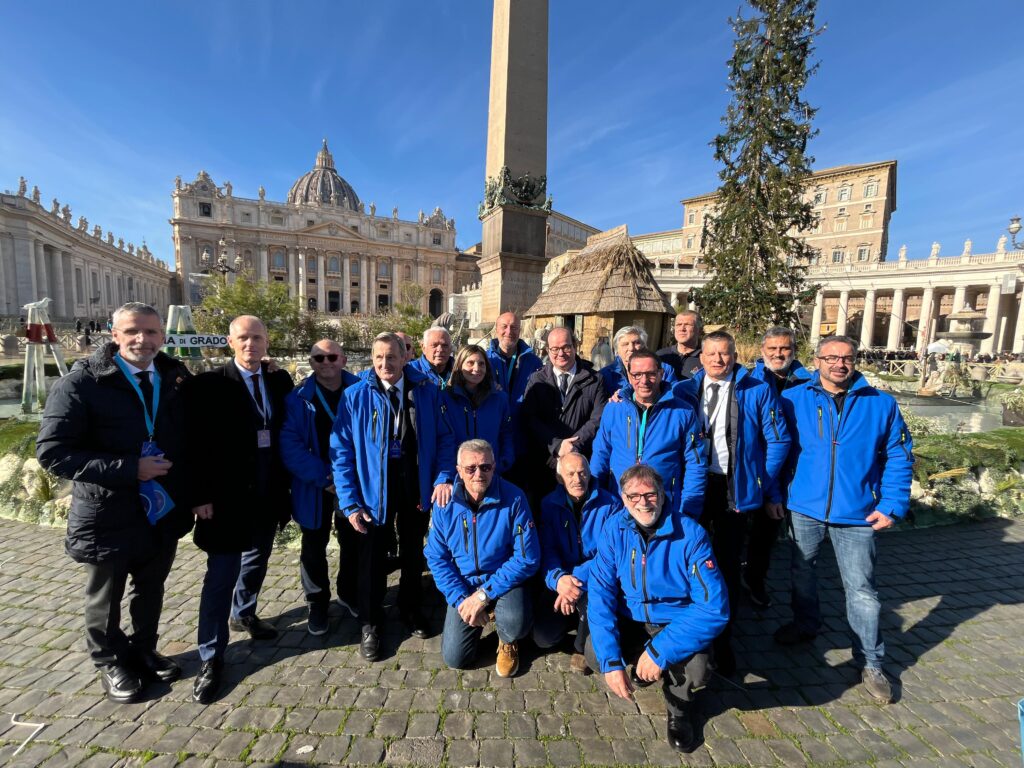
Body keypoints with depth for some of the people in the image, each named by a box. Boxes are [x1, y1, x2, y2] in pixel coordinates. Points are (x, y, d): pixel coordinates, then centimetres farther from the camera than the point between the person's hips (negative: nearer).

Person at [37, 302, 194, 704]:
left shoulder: (176, 379, -1)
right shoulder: (81, 382, -15)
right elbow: (52, 452, -18)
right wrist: (129, 469, -25)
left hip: (163, 513, 4)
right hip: (108, 516, -4)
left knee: (150, 590, 23)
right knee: (105, 600, 19)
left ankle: (143, 651, 46)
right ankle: (111, 663, 43)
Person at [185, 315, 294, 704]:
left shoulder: (280, 381, 1)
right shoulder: (209, 384, -10)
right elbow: (196, 445, -11)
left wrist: (288, 480, 1)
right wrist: (201, 495, -14)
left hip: (268, 493, 5)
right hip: (228, 496, -4)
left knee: (256, 561, 22)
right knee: (221, 576, 4)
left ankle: (243, 614, 47)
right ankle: (211, 657, 20)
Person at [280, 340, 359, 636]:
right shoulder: (298, 398, -7)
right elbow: (290, 444, -12)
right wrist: (323, 478, -18)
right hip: (315, 486, -1)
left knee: (353, 542, 14)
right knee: (314, 546, 12)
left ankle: (349, 594, 37)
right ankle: (317, 603, 33)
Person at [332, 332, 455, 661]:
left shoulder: (427, 391, -6)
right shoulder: (355, 396, -10)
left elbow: (443, 438, -2)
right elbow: (342, 451, -9)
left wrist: (443, 477, -15)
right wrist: (350, 502, -13)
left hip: (417, 483, 2)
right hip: (374, 487, -1)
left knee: (413, 553, 21)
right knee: (372, 558, 13)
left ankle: (412, 609, 46)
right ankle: (370, 624, 38)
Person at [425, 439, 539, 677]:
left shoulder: (513, 499, -23)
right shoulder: (446, 503, -15)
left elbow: (528, 558, -20)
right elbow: (436, 557, -5)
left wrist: (484, 595, -21)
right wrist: (460, 599, -15)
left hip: (504, 580, -2)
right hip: (464, 584, 3)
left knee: (515, 625, -31)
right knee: (454, 658, -1)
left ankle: (507, 642, 8)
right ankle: (478, 615, 31)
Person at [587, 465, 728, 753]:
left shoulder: (691, 534, -22)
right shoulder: (614, 530, -15)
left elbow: (714, 607, -25)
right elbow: (600, 596, -17)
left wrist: (660, 650, -29)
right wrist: (611, 660, -27)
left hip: (678, 623, -2)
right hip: (631, 621, 2)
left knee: (695, 670, -30)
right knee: (595, 653, -21)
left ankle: (679, 705, 10)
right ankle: (643, 668, 16)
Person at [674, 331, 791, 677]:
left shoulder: (757, 391, -2)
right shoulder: (683, 390, 3)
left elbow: (778, 440, 1)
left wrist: (766, 485, -3)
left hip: (733, 490, -2)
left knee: (727, 565, 9)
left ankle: (723, 639, 27)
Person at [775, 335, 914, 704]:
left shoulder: (881, 404, -3)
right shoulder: (793, 399, -5)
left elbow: (899, 457, 1)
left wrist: (892, 505, -6)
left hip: (857, 514, -1)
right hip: (804, 508, 1)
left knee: (861, 590, 7)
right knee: (802, 572, 19)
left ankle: (870, 663, 26)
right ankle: (805, 624, 43)